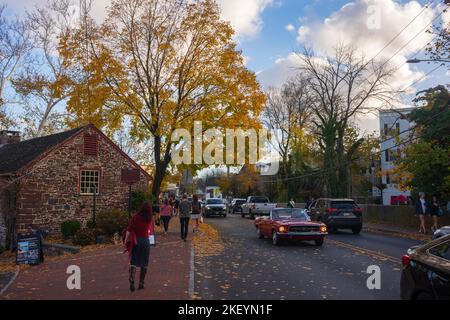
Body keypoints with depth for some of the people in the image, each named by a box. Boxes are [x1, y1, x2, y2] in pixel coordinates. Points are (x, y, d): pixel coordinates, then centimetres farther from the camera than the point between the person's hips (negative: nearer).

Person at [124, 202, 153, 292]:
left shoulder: (135, 217, -5)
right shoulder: (150, 219, 1)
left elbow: (129, 230, -9)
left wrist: (126, 241, -3)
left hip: (135, 241, -1)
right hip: (146, 240, 1)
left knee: (133, 262, 2)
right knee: (144, 263, 10)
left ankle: (131, 282, -13)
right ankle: (141, 283, 14)